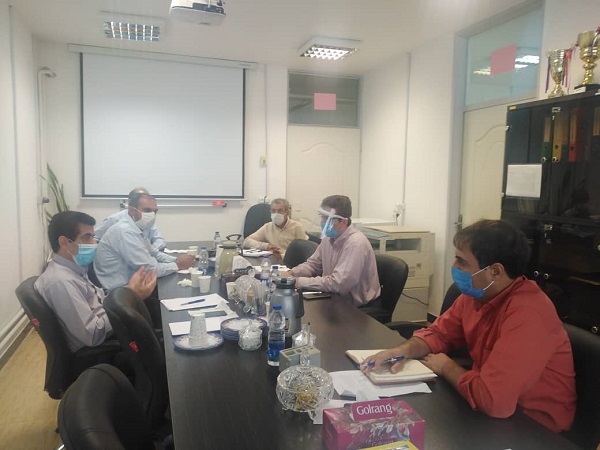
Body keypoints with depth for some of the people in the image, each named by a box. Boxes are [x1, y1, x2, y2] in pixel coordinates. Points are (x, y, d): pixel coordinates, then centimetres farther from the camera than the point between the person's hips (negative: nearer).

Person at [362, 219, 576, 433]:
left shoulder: (527, 314, -32)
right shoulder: (476, 293, -5)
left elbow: (492, 399, -38)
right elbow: (438, 334, 6)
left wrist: (446, 367, -18)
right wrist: (403, 350, -15)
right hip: (492, 411, 7)